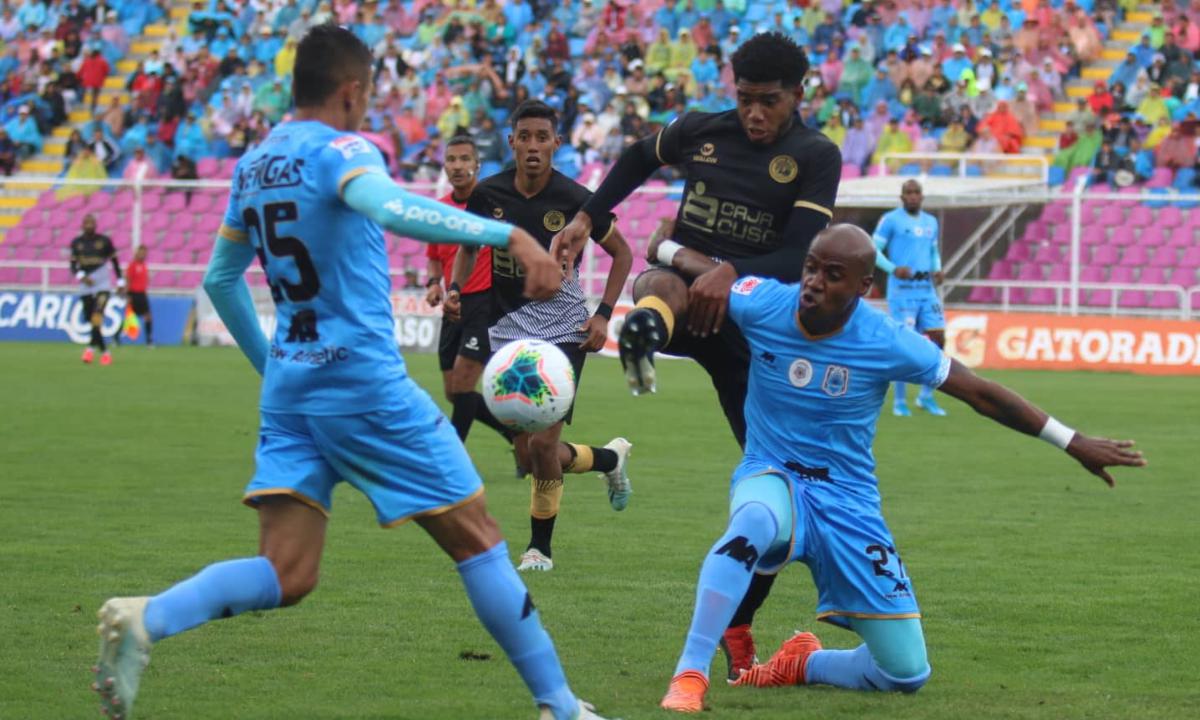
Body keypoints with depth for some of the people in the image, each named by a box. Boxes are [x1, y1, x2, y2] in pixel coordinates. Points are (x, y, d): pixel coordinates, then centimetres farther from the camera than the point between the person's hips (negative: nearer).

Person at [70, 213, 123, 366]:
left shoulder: (104, 241, 0)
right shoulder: (76, 243, 5)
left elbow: (114, 261, 9)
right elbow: (73, 265, 3)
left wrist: (120, 282, 7)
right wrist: (81, 276, -17)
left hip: (103, 285, -4)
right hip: (86, 286, 4)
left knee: (97, 316, -24)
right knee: (91, 320, 4)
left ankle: (91, 347, -32)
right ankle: (104, 351, 13)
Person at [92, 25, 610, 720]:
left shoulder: (254, 164, 13)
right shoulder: (338, 150, -11)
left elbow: (220, 280, 22)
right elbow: (388, 207, -33)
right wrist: (509, 234, -36)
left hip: (288, 383, 7)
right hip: (366, 382, -7)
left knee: (285, 575, 1)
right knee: (477, 538, 4)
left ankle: (147, 619, -23)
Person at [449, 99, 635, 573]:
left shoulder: (575, 200, -10)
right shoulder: (488, 195, -3)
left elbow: (621, 253, 4)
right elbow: (469, 246, 16)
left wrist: (604, 315, -5)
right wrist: (455, 289, -2)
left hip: (563, 328, -4)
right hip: (508, 331, 4)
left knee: (544, 444, -14)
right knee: (528, 456, 5)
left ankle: (540, 547, 7)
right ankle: (610, 458, 35)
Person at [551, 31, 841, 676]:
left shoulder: (816, 157, -3)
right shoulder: (700, 132, 5)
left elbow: (799, 257, -15)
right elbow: (639, 158, 27)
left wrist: (733, 275, -31)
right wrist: (586, 219, 19)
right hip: (684, 291, 0)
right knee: (665, 285, -39)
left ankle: (736, 627, 10)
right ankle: (648, 325, -78)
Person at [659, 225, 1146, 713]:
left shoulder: (886, 342, -17)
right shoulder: (762, 305, -13)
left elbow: (980, 394, -7)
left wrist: (1073, 444, -4)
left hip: (847, 499, 1)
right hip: (772, 476, -1)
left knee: (907, 673, -1)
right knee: (756, 521, -43)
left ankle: (805, 665, 30)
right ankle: (690, 674, -36)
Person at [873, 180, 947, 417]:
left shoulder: (931, 222, 15)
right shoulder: (891, 220, -3)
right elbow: (874, 250, -5)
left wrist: (937, 270, 5)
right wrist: (893, 269, -20)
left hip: (927, 288, 6)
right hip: (902, 288, -6)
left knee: (939, 338, 0)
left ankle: (926, 396, 13)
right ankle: (899, 401, 3)